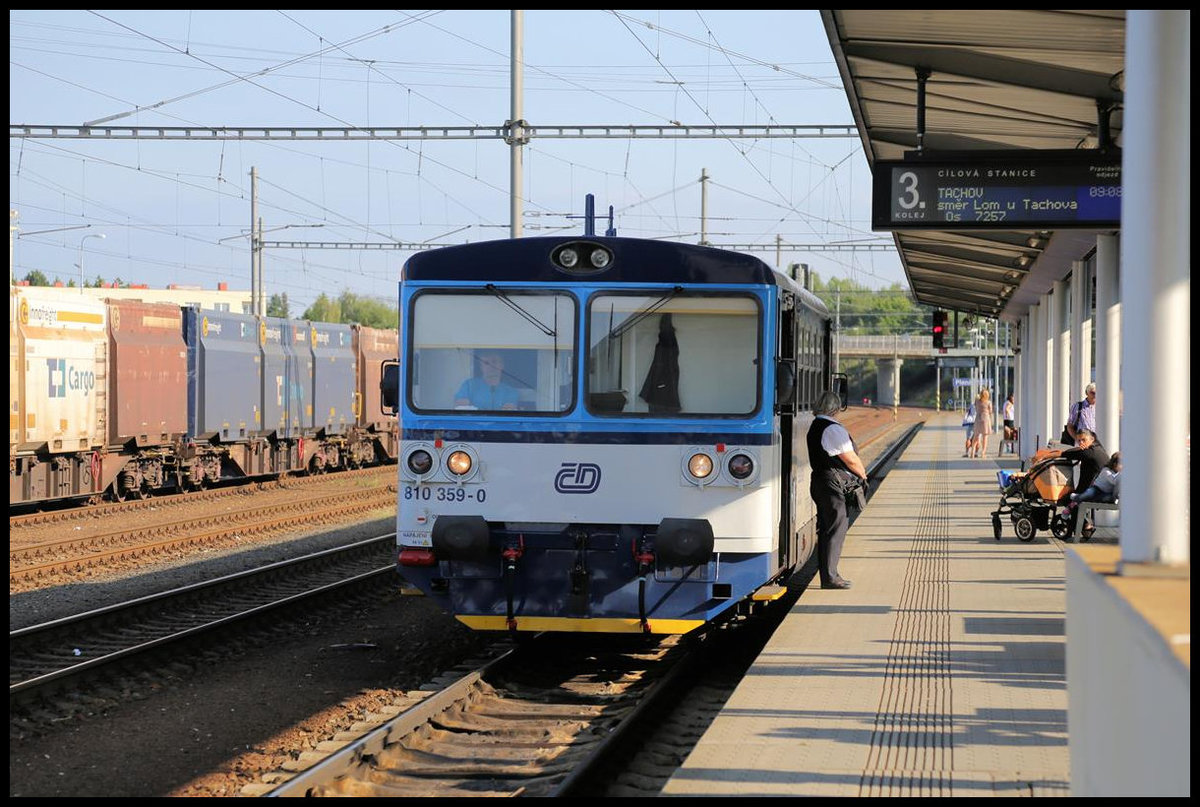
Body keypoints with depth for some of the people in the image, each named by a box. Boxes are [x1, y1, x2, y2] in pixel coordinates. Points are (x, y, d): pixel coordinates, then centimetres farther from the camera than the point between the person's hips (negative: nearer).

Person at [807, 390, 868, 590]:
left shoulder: (814, 427, 14)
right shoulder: (833, 429, -16)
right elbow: (850, 459, -15)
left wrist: (857, 469, 14)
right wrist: (862, 474, 3)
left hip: (819, 481, 10)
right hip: (835, 484, -10)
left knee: (826, 529, 13)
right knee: (835, 530, -6)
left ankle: (828, 574, 18)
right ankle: (829, 577, -6)